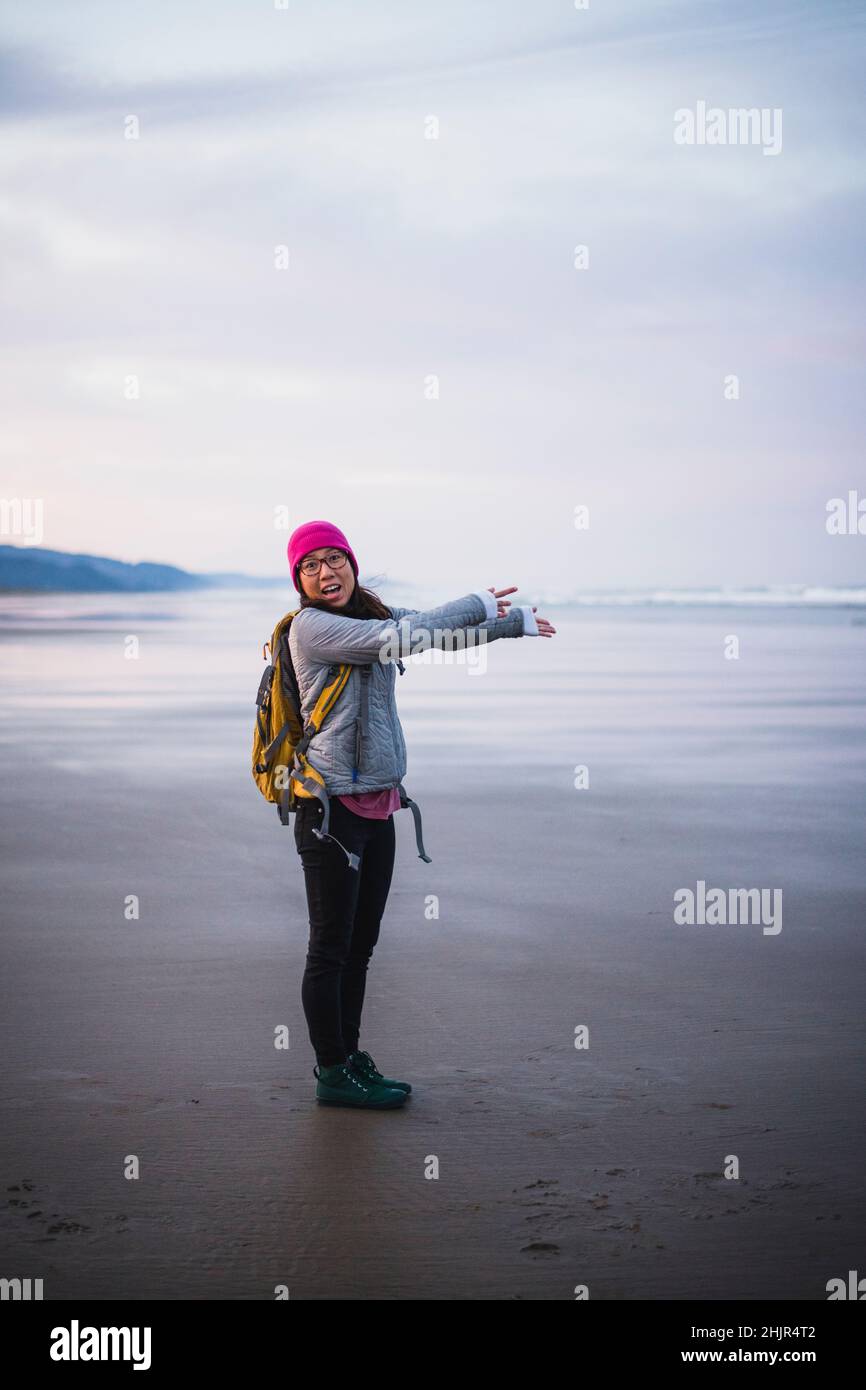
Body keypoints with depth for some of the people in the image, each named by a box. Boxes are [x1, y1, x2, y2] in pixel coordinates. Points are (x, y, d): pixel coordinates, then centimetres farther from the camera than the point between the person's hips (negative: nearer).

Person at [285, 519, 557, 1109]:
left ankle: (350, 1060, 24)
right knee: (331, 948, 1)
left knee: (361, 945, 14)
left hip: (378, 805, 8)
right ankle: (333, 1072, 11)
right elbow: (403, 636, -17)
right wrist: (480, 604, -7)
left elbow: (441, 633, 24)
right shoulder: (310, 626, -12)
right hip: (331, 809, -8)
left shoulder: (374, 614, 12)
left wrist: (517, 621, 29)